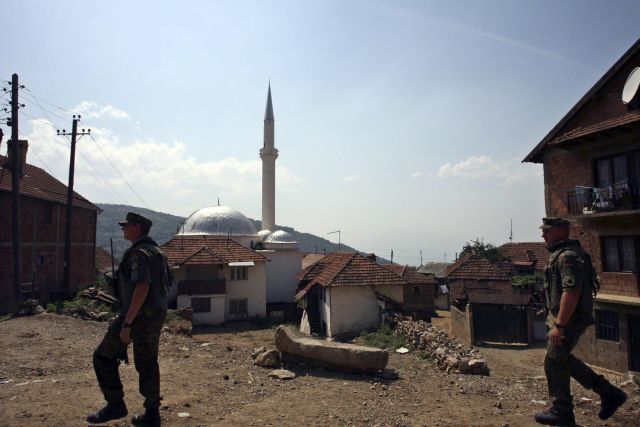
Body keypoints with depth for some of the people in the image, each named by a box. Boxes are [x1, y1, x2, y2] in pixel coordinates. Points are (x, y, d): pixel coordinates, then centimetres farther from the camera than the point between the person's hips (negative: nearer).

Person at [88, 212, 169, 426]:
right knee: (148, 365, 15)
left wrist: (127, 323, -26)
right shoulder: (156, 250, 14)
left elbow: (142, 288, -28)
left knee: (103, 357, 7)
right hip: (156, 315, 9)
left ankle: (115, 405, 11)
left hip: (138, 316, -9)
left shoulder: (139, 252, -17)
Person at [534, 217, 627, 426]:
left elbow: (571, 292, -28)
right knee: (563, 359, 19)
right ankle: (609, 393, 26)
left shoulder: (568, 256, -20)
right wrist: (556, 321, 24)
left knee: (554, 363, 0)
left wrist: (559, 326, -28)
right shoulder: (559, 253, 14)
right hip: (562, 317, 10)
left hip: (568, 319, -10)